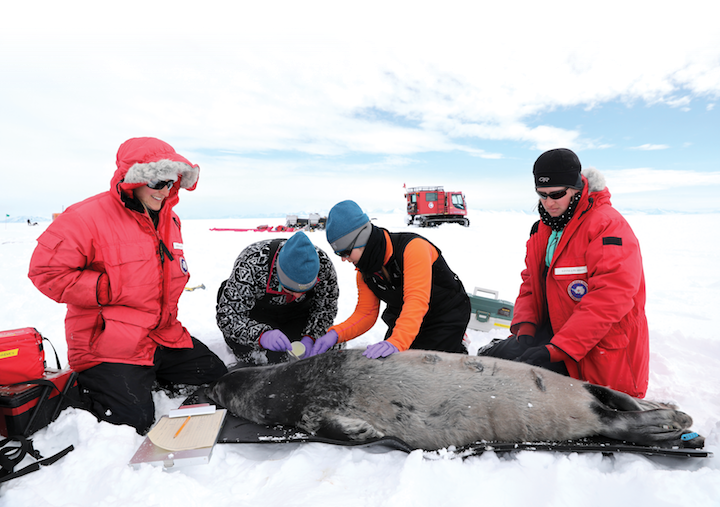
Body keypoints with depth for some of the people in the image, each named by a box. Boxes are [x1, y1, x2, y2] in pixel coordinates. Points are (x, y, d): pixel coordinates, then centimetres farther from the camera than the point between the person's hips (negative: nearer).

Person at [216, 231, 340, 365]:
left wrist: (310, 338, -25)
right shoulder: (251, 265, -36)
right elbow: (227, 315, -33)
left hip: (300, 312, 3)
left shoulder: (323, 264, -26)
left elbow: (326, 307, -10)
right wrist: (262, 335, -50)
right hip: (255, 314, -2)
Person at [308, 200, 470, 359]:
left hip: (447, 315, -6)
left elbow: (417, 300, -39)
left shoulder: (413, 247, -31)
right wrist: (336, 333, -24)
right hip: (405, 320, 6)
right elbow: (365, 313, -6)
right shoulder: (364, 271, -8)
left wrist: (396, 341, -52)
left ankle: (457, 350, 17)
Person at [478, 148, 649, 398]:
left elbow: (611, 298, -25)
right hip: (553, 335, 6)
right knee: (493, 357, -8)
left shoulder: (608, 225, -16)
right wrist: (524, 330, -7)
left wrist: (554, 350, -28)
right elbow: (531, 283, 11)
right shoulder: (542, 229, 8)